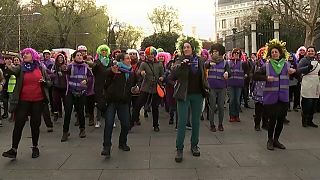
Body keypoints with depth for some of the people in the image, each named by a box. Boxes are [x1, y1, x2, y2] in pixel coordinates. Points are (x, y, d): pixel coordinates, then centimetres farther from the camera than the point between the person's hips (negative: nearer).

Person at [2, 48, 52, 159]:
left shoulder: (41, 68, 5)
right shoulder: (21, 68, 2)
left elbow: (49, 82, 13)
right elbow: (12, 70, -21)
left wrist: (44, 82, -10)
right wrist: (5, 64, -43)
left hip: (38, 101, 1)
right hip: (23, 101, 0)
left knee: (35, 124, 9)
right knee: (18, 124, -3)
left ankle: (35, 147, 23)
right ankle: (14, 149, 3)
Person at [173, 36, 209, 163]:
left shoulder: (200, 60, 5)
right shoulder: (180, 60, -4)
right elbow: (173, 73, -18)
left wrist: (206, 88, 7)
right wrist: (181, 65, -33)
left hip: (197, 95, 3)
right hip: (184, 95, -3)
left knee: (196, 121, 11)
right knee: (182, 122, -5)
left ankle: (194, 145, 26)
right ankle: (179, 149, 3)